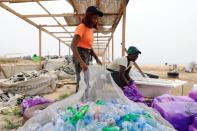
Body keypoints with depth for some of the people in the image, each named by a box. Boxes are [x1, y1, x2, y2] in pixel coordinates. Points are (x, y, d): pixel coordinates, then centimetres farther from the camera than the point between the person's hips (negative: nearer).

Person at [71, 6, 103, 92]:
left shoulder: (90, 29, 10)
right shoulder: (81, 27, -14)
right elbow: (73, 46, -24)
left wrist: (97, 58, 7)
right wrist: (81, 62, -33)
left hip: (87, 55, 9)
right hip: (80, 55, -9)